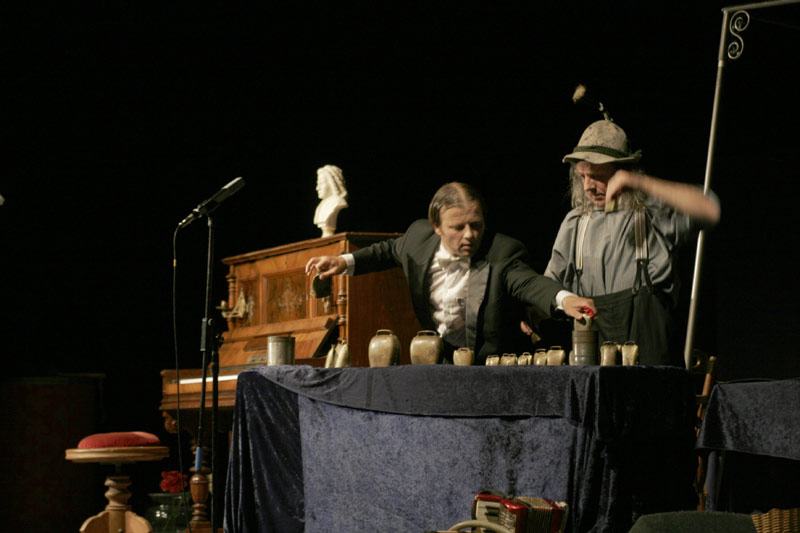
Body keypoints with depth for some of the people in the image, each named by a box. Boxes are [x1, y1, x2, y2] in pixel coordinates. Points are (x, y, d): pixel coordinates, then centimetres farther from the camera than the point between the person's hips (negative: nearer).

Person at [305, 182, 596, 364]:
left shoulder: (503, 254, -16)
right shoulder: (420, 235, -1)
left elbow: (531, 283, -34)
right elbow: (391, 250, 22)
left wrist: (563, 299, -55)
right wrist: (346, 262, 13)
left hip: (484, 368, -4)